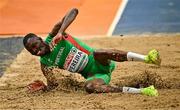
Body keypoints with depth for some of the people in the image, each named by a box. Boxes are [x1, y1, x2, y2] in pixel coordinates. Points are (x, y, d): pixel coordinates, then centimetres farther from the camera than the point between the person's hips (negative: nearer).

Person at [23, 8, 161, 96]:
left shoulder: (52, 37, -9)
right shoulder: (45, 63, 3)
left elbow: (74, 11, -21)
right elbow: (53, 85, 5)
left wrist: (60, 32, -34)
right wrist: (43, 87, -17)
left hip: (98, 62, -3)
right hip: (92, 75, 3)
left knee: (98, 53, -39)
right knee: (89, 87, -33)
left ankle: (147, 58, -39)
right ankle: (141, 91, -34)